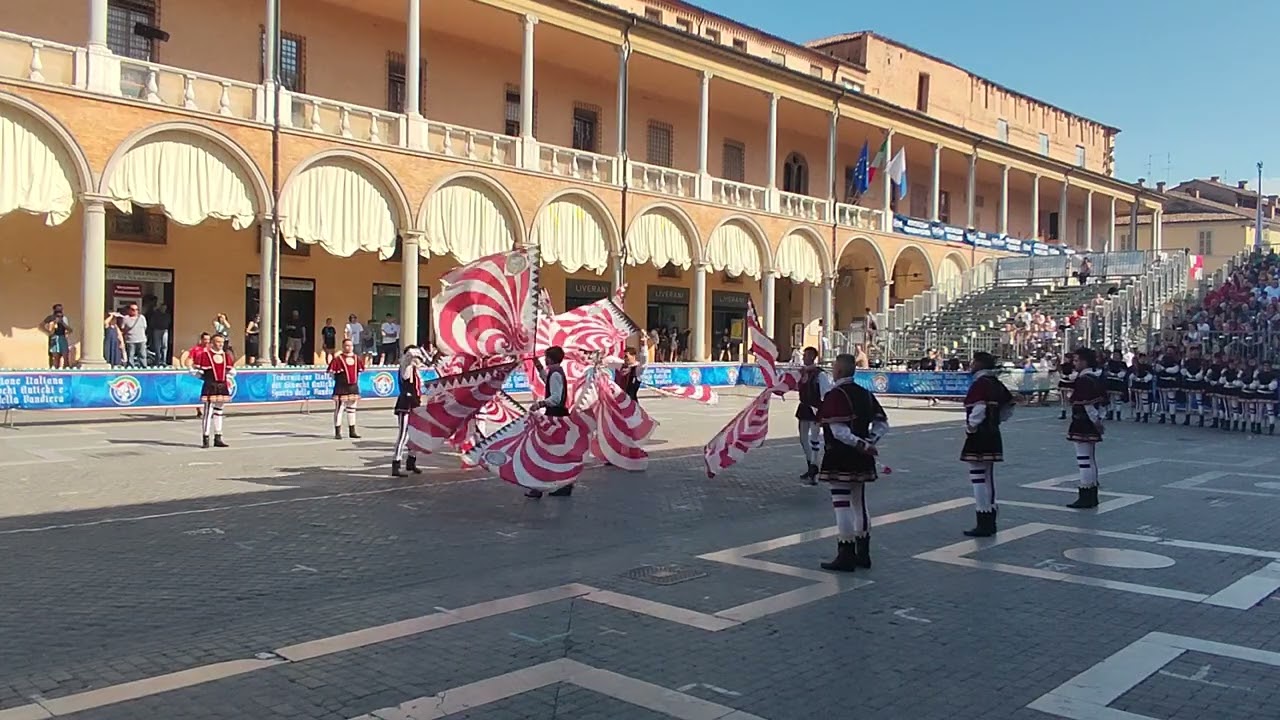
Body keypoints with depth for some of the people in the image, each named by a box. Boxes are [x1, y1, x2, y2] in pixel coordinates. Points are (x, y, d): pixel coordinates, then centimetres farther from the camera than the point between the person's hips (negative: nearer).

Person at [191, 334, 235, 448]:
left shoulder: (226, 356, 12)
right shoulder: (204, 355, -6)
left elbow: (232, 371, 24)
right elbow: (195, 370, -3)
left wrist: (227, 377, 8)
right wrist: (207, 377, -6)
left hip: (223, 387, 6)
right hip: (210, 387, -6)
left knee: (218, 413, 13)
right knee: (208, 413, -8)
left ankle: (218, 439, 18)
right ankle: (205, 439, -3)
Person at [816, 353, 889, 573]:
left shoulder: (834, 395, -14)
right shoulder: (866, 394, 10)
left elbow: (838, 431, -23)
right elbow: (882, 423, 9)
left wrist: (862, 445, -17)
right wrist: (868, 443, 1)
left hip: (839, 459, -8)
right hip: (861, 461, 8)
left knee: (842, 505, -3)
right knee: (859, 504, 16)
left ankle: (846, 556, 1)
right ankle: (862, 554, 23)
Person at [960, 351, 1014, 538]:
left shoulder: (979, 384, -16)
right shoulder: (996, 383, 12)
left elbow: (978, 410, -26)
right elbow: (1008, 407, 20)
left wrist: (970, 429, -14)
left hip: (979, 438, -9)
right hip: (993, 436, 9)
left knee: (978, 478, -4)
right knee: (988, 479, 16)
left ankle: (983, 525, -3)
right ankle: (990, 522, 22)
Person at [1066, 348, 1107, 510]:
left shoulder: (1083, 380, -19)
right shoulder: (1096, 377, 12)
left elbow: (1087, 404, -24)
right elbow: (1103, 401, 15)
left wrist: (1095, 420, -14)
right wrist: (1098, 419, 13)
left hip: (1082, 425, -10)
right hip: (1091, 426, 10)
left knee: (1084, 459, -6)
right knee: (1091, 459, 16)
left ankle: (1085, 498, -2)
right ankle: (1092, 497, 24)